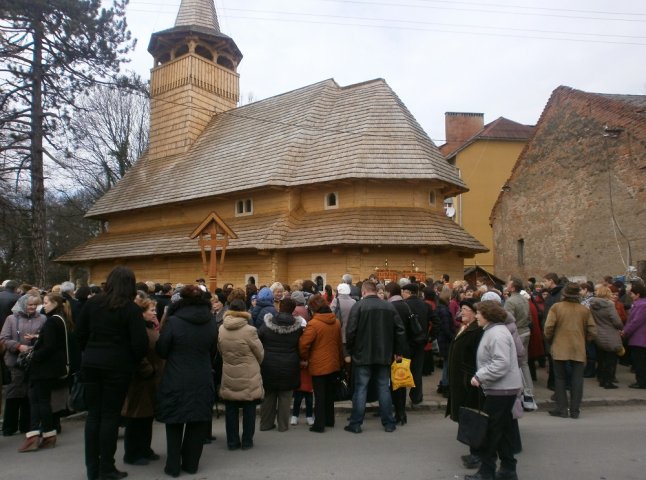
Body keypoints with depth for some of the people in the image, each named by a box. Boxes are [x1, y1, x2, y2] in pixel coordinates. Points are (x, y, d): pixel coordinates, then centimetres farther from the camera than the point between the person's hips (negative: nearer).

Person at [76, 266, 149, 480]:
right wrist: (135, 361, 2)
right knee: (110, 416, 4)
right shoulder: (130, 308, -11)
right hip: (117, 366, -4)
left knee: (93, 414, 12)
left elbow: (80, 332, 9)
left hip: (91, 364, 5)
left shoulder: (92, 303, 3)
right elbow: (140, 342, -15)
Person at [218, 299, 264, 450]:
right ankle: (247, 441, 19)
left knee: (231, 410, 13)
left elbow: (220, 351, 7)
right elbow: (260, 353, -5)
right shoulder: (249, 330, -18)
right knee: (249, 409, 11)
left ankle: (232, 442, 22)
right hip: (249, 378, -3)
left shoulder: (221, 329, -6)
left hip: (229, 376, 4)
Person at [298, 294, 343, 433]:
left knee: (319, 395, 3)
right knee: (330, 393, 19)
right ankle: (329, 420, 30)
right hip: (333, 364, 6)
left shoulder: (313, 324, -19)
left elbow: (303, 344, -21)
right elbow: (340, 343, 10)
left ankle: (319, 424, 8)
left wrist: (304, 358, -3)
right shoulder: (336, 322, 2)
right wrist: (340, 359, 20)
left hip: (318, 365, -6)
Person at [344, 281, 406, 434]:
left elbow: (351, 331, -13)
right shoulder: (389, 307, 3)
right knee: (384, 388, 12)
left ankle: (356, 424, 10)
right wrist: (398, 351, 10)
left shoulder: (358, 306, -9)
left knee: (360, 388, 4)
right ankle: (389, 423, 18)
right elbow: (400, 331, 3)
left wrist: (350, 351, 1)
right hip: (384, 356, 3)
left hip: (363, 356, -3)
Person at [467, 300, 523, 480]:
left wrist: (479, 376, -23)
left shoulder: (497, 333, -19)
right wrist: (481, 376, 13)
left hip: (501, 389, -10)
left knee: (489, 431, -1)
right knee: (504, 430, 16)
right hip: (503, 388, 10)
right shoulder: (493, 330, 14)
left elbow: (501, 364, -28)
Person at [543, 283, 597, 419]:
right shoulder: (584, 310, 3)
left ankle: (562, 409, 9)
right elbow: (592, 331, 4)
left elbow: (548, 327, -11)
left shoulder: (556, 307, -6)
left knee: (560, 379, 8)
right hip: (579, 350, 2)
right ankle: (575, 410, 11)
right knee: (577, 380, 8)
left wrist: (550, 339, 8)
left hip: (560, 349, -2)